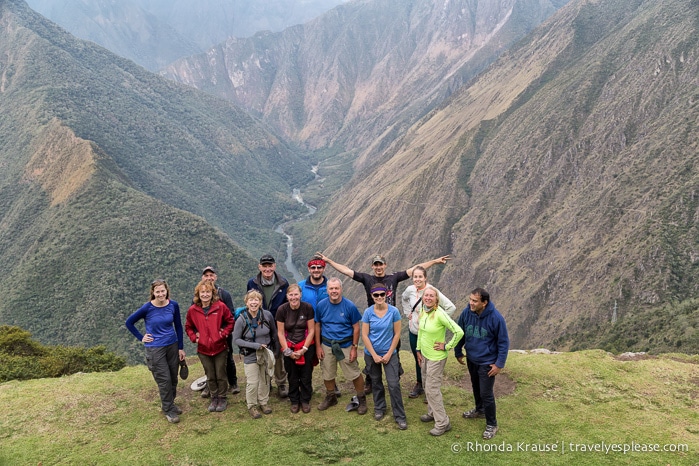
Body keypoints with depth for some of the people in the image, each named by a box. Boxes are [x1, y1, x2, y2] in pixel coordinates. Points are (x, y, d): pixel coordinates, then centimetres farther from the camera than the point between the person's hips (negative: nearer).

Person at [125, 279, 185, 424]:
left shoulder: (173, 305, -5)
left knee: (173, 378, 12)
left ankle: (169, 404, 32)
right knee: (164, 380, -2)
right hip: (155, 349, -3)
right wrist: (141, 338, -3)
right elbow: (129, 322, -1)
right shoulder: (147, 308, -14)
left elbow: (178, 326, 3)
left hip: (172, 346, 4)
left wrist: (181, 347, 3)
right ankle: (169, 410, 13)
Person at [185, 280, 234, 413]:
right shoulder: (193, 310, -4)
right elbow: (188, 327, 12)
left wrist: (224, 333, -9)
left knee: (221, 375, 9)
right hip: (203, 350, 2)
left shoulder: (220, 306, -10)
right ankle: (214, 398, 30)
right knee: (210, 377, 14)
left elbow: (230, 321, 2)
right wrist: (194, 337, -2)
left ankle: (222, 398, 26)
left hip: (220, 348, -2)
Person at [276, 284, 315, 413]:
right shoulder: (282, 309, -11)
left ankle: (305, 400, 26)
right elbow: (280, 332, -5)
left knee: (306, 376, 5)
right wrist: (287, 351, -8)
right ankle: (294, 401, 28)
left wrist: (303, 349, -9)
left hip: (307, 347, 0)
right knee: (292, 376, 8)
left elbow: (311, 330, -6)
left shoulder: (308, 308, -13)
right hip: (289, 348, 0)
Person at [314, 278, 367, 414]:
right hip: (327, 345, 3)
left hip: (346, 345, -2)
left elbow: (356, 328, -6)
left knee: (354, 374, 2)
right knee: (327, 375, 15)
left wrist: (354, 347, -8)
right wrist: (318, 346, 1)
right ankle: (331, 397, 38)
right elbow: (317, 326, 2)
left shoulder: (350, 306, -13)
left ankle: (362, 399, 22)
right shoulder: (321, 305, -7)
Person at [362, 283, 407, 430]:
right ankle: (379, 408, 38)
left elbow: (397, 334, -7)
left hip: (389, 353, -1)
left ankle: (400, 416, 6)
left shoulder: (394, 311, -11)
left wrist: (389, 354, -9)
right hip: (371, 354, 2)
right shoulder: (368, 312, -10)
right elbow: (364, 335, -8)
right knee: (376, 382, 17)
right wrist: (374, 355, -11)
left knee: (394, 384, -6)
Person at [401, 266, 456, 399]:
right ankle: (419, 385, 38)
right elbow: (403, 299, 21)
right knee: (418, 360, 20)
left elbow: (451, 307, -21)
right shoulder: (410, 290, -4)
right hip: (413, 332, 5)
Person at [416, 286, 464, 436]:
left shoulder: (440, 314, -25)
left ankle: (443, 423, 11)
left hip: (436, 357, -7)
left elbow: (459, 332, -27)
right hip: (424, 355, 7)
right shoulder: (422, 312, -2)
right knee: (427, 386, 19)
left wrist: (447, 346, -18)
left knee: (432, 389, -2)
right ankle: (432, 413, 38)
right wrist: (419, 350, 14)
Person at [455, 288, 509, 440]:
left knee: (486, 393, 0)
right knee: (476, 387, 24)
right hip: (471, 359, 5)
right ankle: (479, 410, 50)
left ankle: (491, 425, 20)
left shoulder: (496, 318, -26)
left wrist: (499, 364, -15)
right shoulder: (466, 313, -15)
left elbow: (503, 342, -16)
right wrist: (458, 353, 8)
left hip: (487, 362, -5)